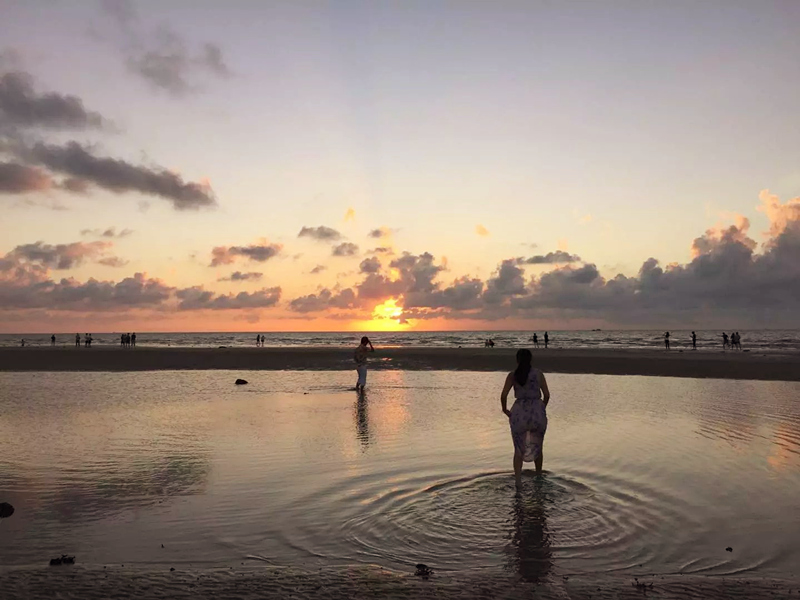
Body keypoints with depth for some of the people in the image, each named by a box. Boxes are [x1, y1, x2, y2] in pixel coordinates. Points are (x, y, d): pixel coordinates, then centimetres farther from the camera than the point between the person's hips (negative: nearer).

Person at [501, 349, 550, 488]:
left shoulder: (512, 375, 1)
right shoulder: (538, 373, 3)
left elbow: (503, 395, -7)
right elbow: (547, 394, 1)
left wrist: (505, 410, 8)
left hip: (519, 414, -1)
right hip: (537, 413, 1)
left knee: (519, 450, 11)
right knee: (538, 447, 23)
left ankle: (518, 481, -6)